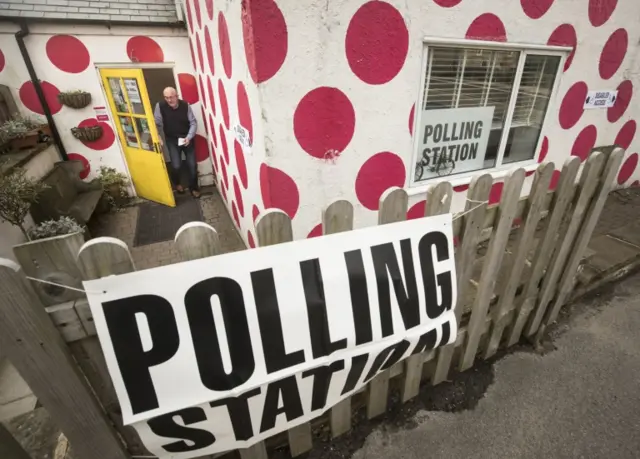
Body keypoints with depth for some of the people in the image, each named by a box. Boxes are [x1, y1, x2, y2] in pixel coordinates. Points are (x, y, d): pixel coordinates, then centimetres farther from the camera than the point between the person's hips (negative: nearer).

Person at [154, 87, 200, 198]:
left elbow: (193, 122, -7)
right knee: (176, 165, -11)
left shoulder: (185, 105, -10)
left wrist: (189, 137, -19)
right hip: (172, 140, -1)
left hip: (187, 138, 1)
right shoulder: (160, 106, -12)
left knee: (192, 164, -3)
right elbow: (157, 124, -6)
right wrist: (157, 137, -22)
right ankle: (176, 183, 23)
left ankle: (193, 187, 20)